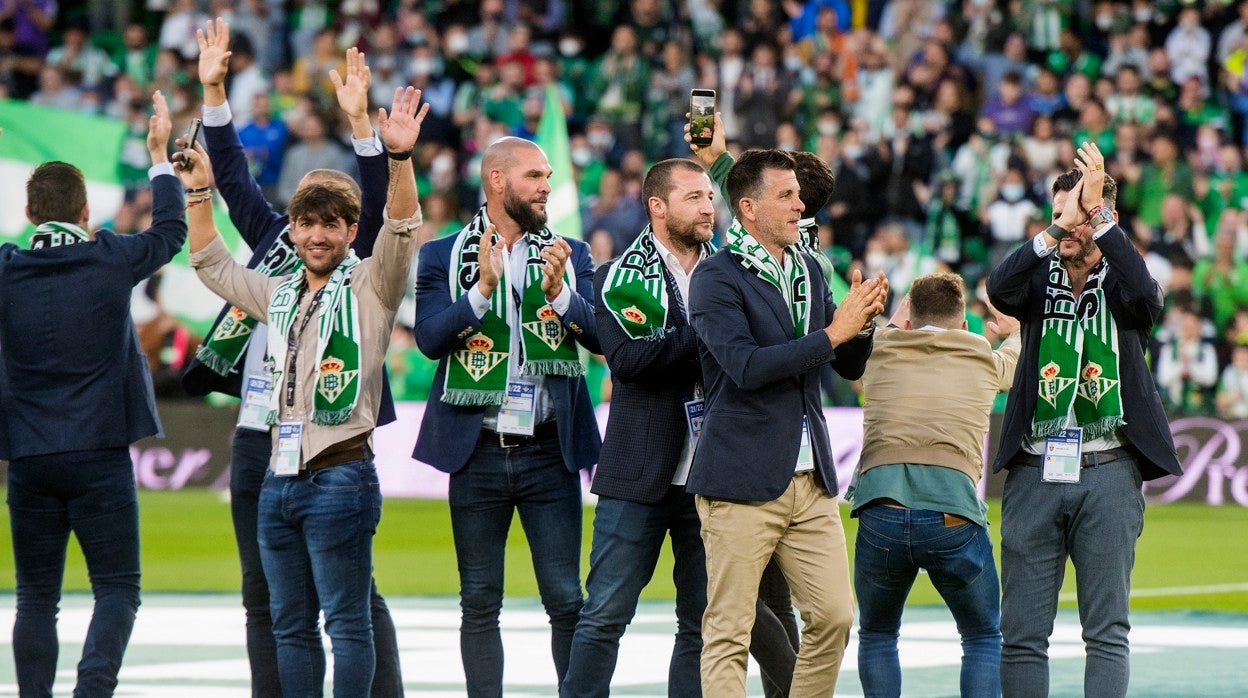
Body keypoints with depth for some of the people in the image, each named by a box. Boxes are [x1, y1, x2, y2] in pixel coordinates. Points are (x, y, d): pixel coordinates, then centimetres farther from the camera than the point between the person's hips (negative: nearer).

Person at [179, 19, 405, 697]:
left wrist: (359, 123, -28)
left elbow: (379, 207, -17)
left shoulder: (358, 267, -3)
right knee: (264, 594, 10)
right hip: (256, 440, 6)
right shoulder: (274, 241, 12)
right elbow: (234, 178, 13)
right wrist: (213, 91, 5)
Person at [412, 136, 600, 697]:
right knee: (479, 603, 5)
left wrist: (560, 293, -20)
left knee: (567, 601, -3)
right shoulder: (444, 257, 4)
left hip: (550, 451, 1)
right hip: (477, 453, 0)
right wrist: (482, 288, -22)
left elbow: (602, 336, -3)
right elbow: (430, 339, -9)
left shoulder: (571, 256, 8)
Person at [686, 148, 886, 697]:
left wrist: (862, 322, -2)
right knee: (728, 633, -4)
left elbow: (850, 366, 19)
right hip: (742, 481, -7)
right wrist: (831, 334, -18)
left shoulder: (808, 271, 14)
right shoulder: (717, 278, -8)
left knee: (834, 615, 3)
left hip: (810, 481, 7)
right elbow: (747, 366, -20)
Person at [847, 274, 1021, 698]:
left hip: (881, 515, 1)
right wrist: (1016, 330, 67)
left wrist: (896, 323, 65)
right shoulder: (987, 363, 19)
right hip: (954, 516, -1)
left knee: (877, 635, 23)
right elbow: (1020, 353, 44)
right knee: (984, 638, 19)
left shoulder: (880, 353, 17)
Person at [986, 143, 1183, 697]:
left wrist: (1097, 210, -20)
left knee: (1107, 631, -3)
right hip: (1035, 471, 2)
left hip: (1108, 470, -1)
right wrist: (1057, 227, -22)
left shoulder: (1121, 283, 6)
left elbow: (1144, 294, -19)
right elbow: (1000, 289, -12)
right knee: (1021, 631, 0)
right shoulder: (1040, 280, 10)